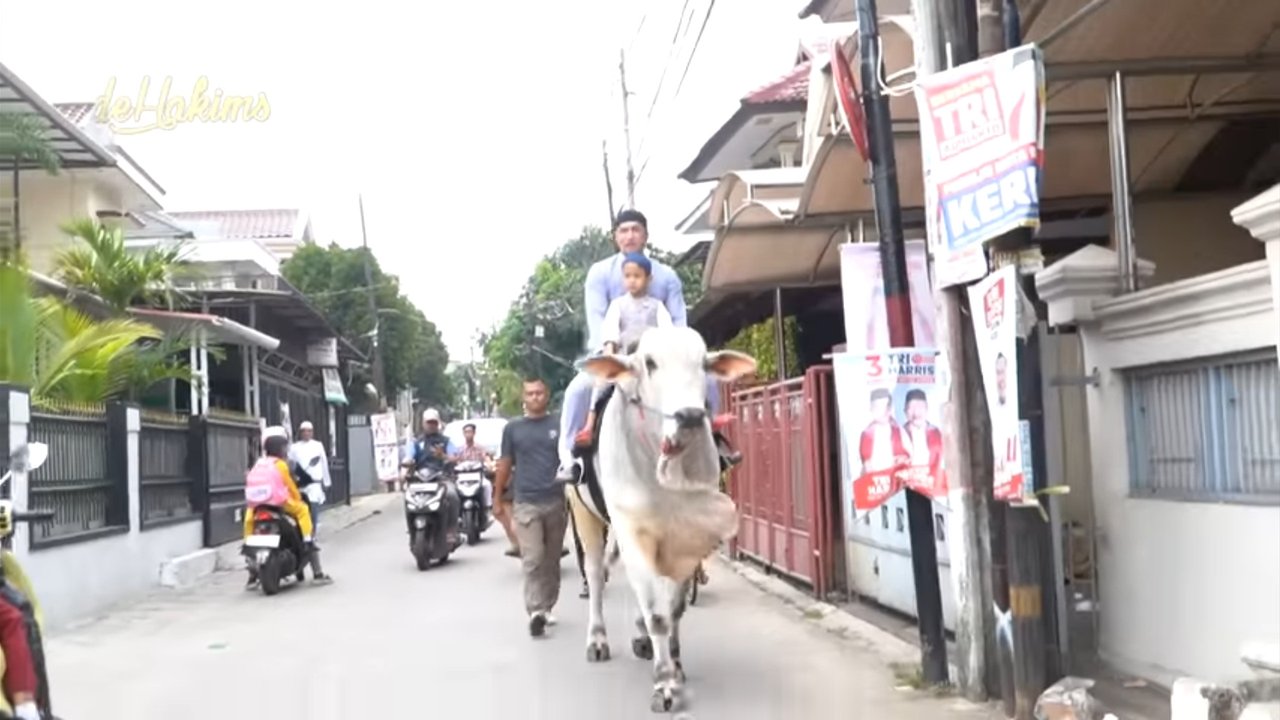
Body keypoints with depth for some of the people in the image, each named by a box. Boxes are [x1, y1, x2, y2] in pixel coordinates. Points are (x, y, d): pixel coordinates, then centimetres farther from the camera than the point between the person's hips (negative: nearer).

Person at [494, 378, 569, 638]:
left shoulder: (559, 426, 6)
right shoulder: (513, 428, 6)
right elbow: (505, 465, 11)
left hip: (556, 501, 1)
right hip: (526, 503, -1)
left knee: (551, 560, 9)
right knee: (533, 560, -11)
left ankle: (547, 607, 21)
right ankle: (535, 612, -15)